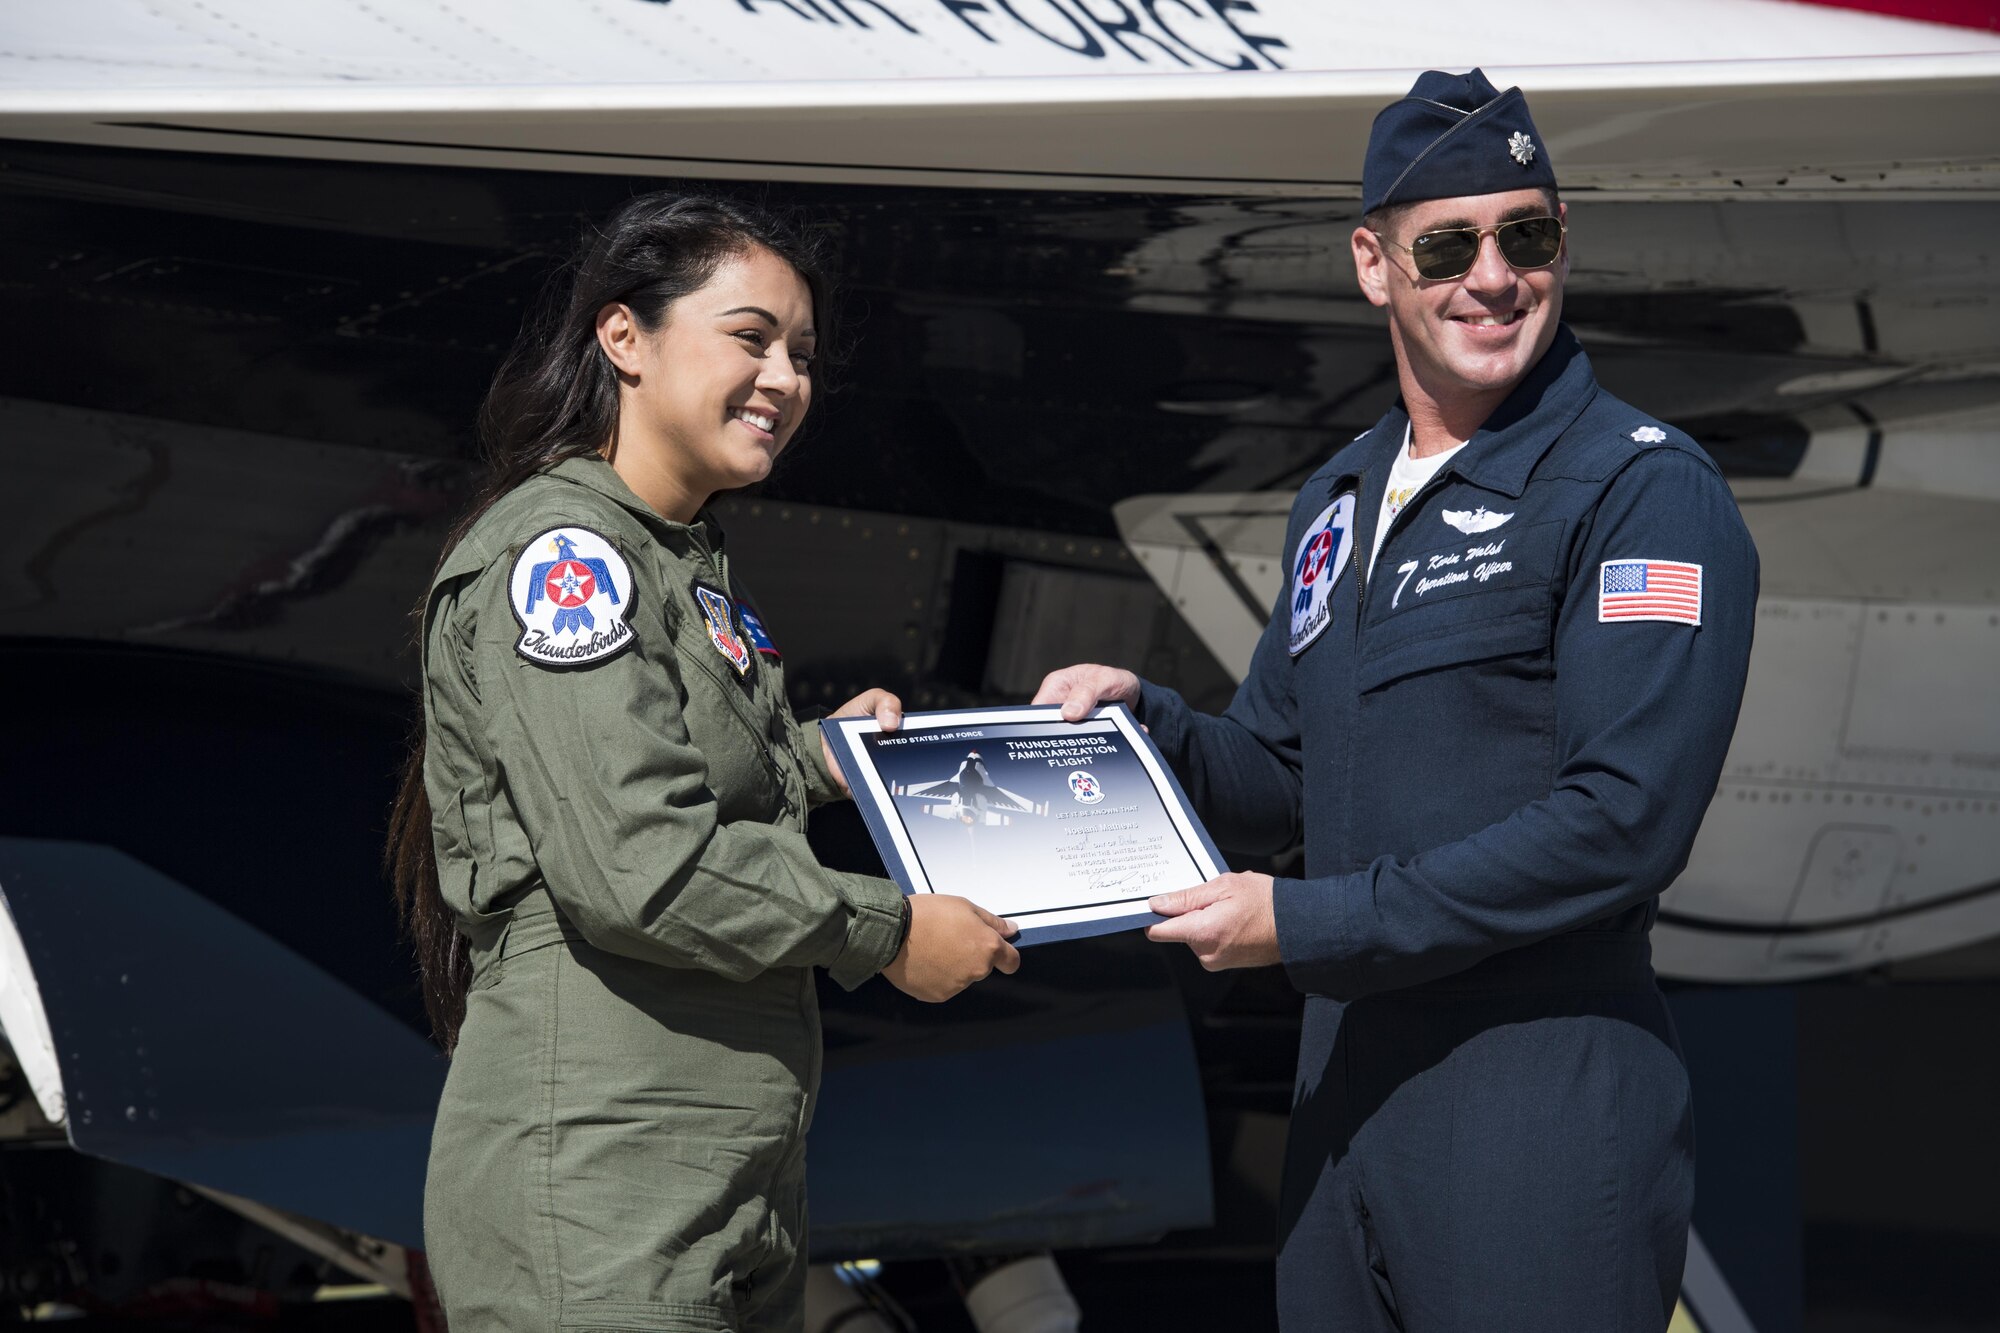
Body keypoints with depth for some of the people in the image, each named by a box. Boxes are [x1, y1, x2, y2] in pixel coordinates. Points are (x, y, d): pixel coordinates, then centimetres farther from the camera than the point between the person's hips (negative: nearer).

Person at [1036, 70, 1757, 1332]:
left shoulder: (1647, 491, -10)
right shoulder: (1340, 499, 15)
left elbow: (1621, 820, -19)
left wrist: (1308, 923, -17)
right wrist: (1146, 719, 2)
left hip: (1542, 1119, -7)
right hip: (1345, 1093, 8)